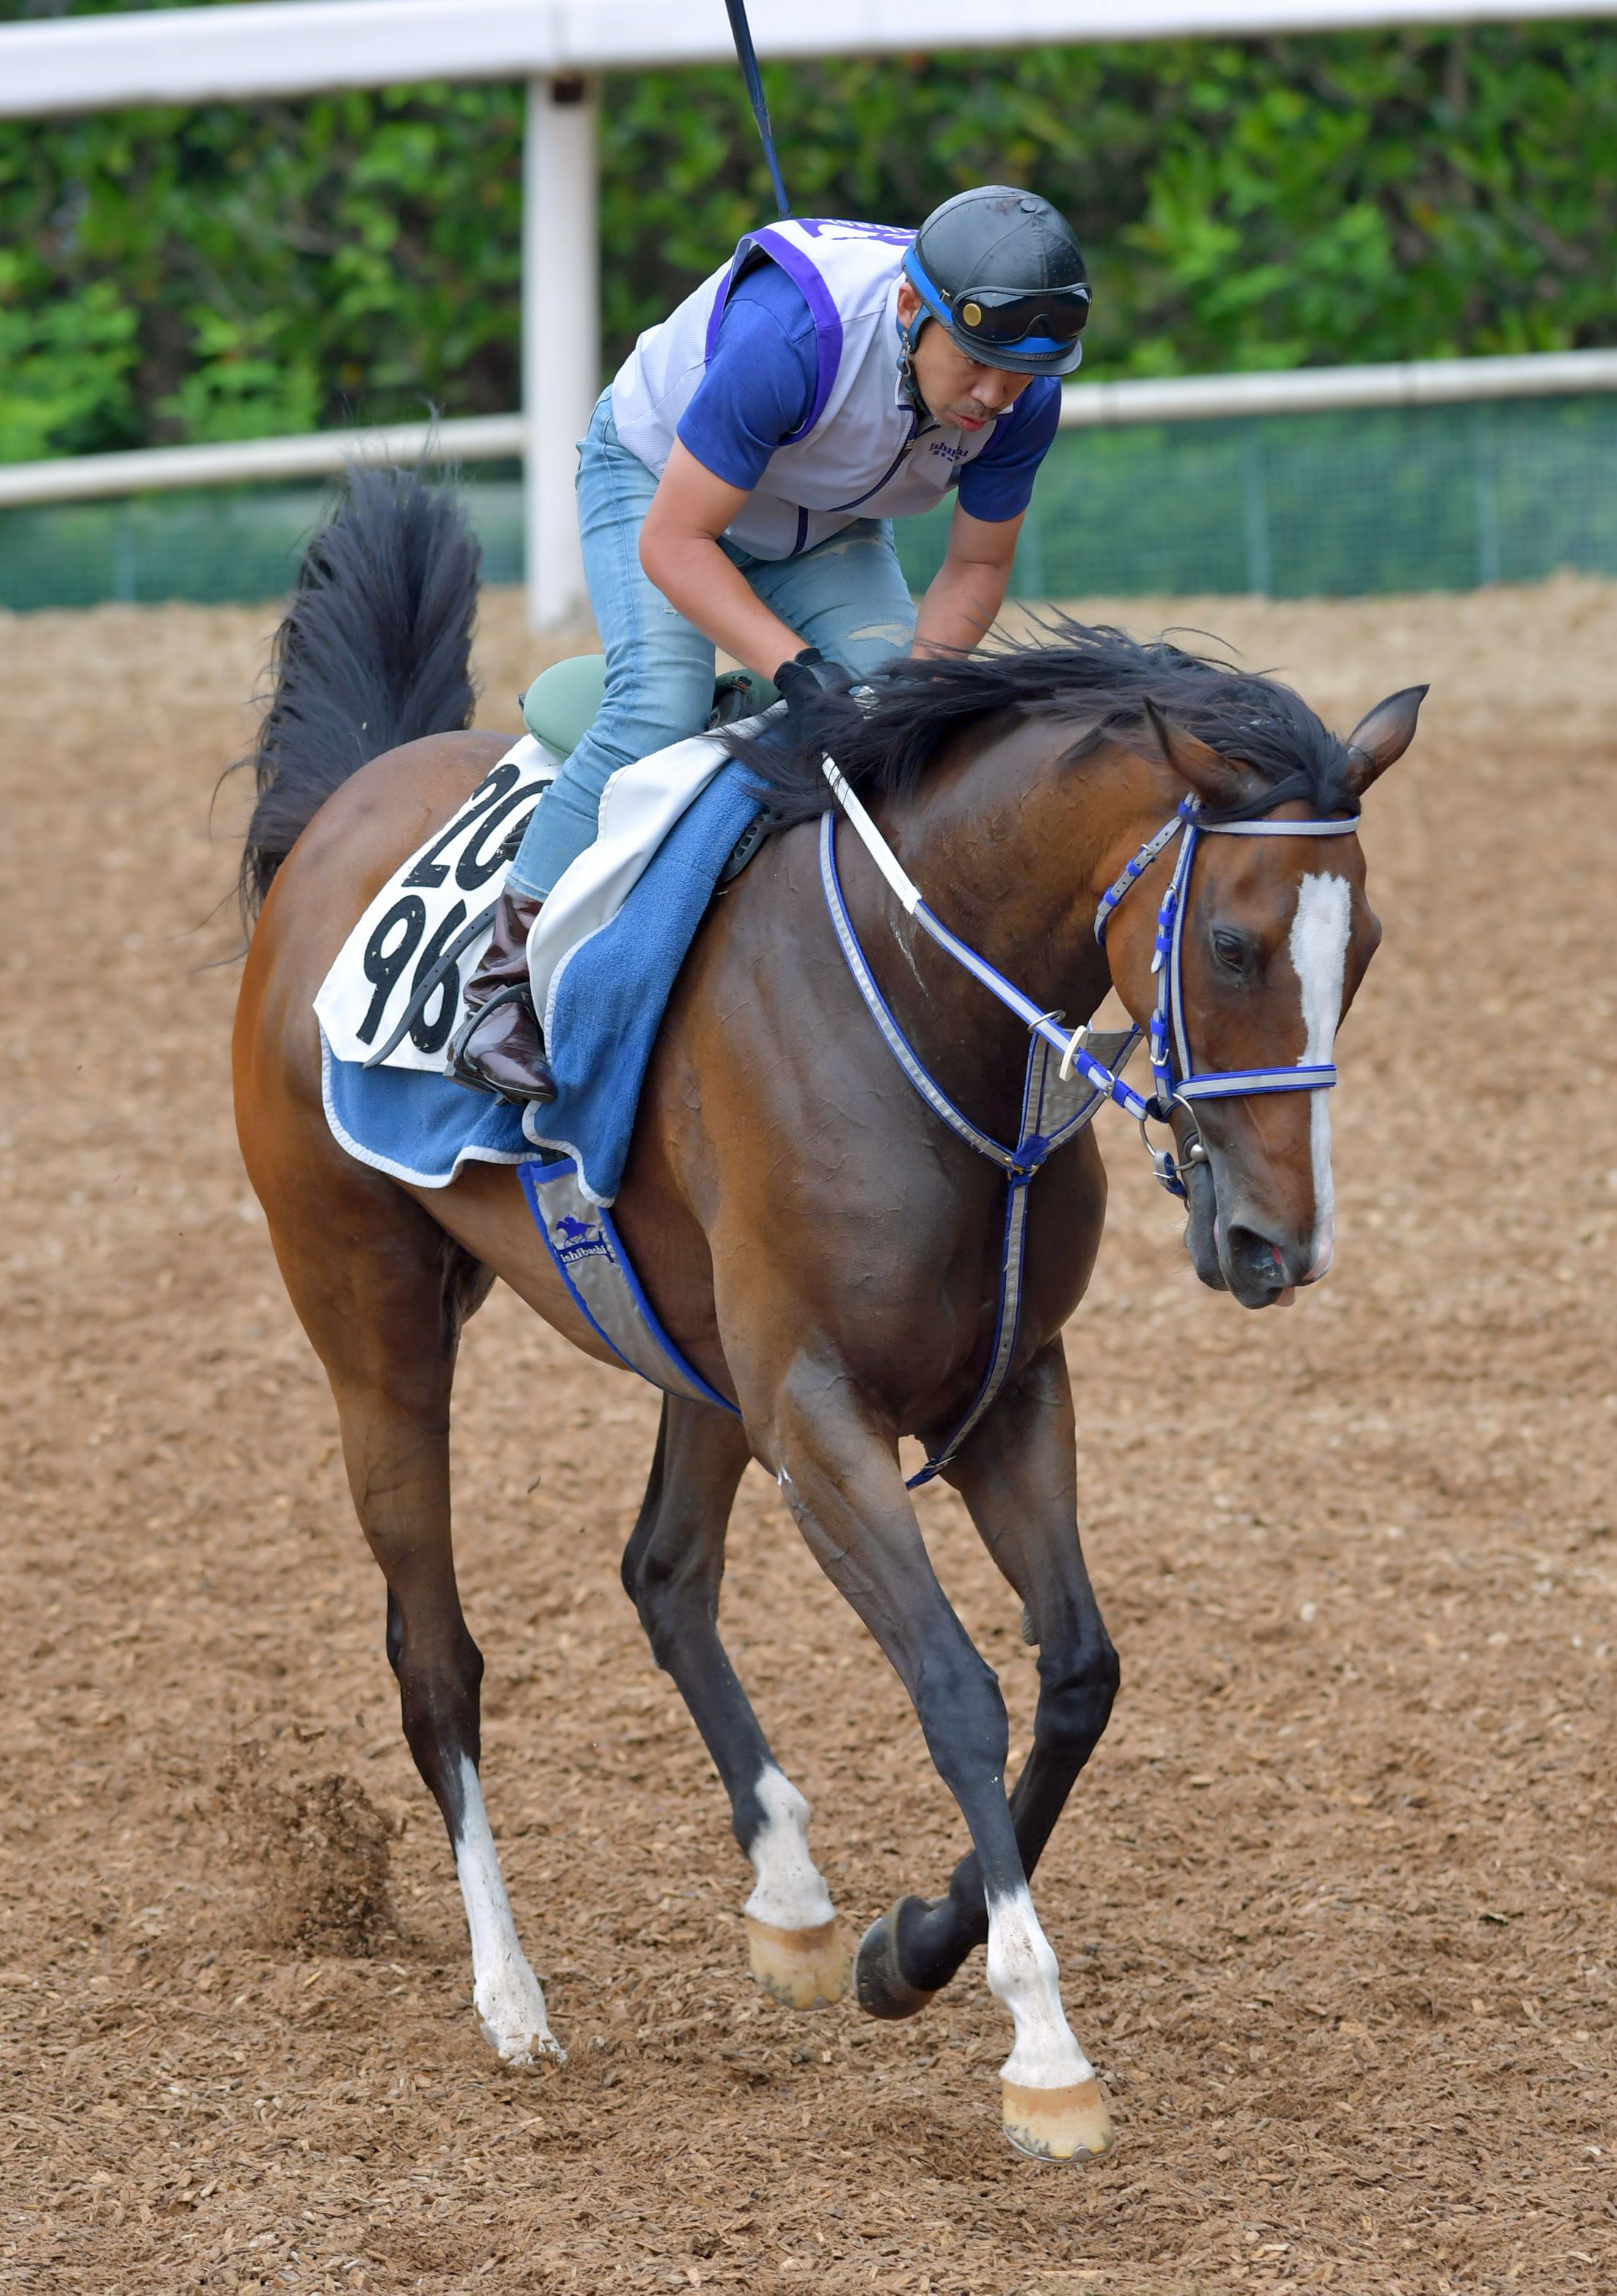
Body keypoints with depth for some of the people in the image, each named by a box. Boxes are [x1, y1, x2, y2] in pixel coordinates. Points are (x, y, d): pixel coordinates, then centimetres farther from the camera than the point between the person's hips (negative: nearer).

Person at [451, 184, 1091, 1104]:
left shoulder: (1025, 395, -25)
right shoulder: (788, 336, -43)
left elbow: (977, 566, -9)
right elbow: (673, 541, -35)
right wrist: (796, 665, -44)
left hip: (829, 526, 5)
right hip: (659, 481, -5)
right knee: (661, 707, -28)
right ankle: (507, 980, -22)